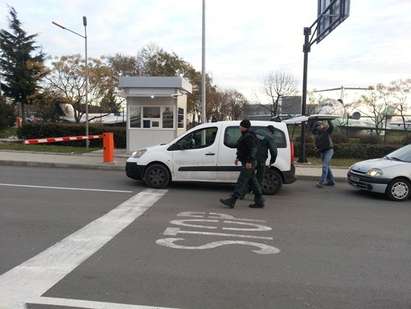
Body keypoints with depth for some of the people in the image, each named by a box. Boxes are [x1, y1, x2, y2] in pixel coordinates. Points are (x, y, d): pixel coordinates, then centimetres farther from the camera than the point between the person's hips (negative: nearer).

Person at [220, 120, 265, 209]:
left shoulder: (249, 136, -16)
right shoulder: (245, 135, 17)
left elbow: (253, 149, -24)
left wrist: (249, 161, -27)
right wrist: (238, 158, 26)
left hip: (249, 163, -11)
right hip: (246, 162, 11)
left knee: (241, 182, -9)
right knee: (252, 182, 12)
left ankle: (231, 201, -7)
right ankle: (259, 202, 17)